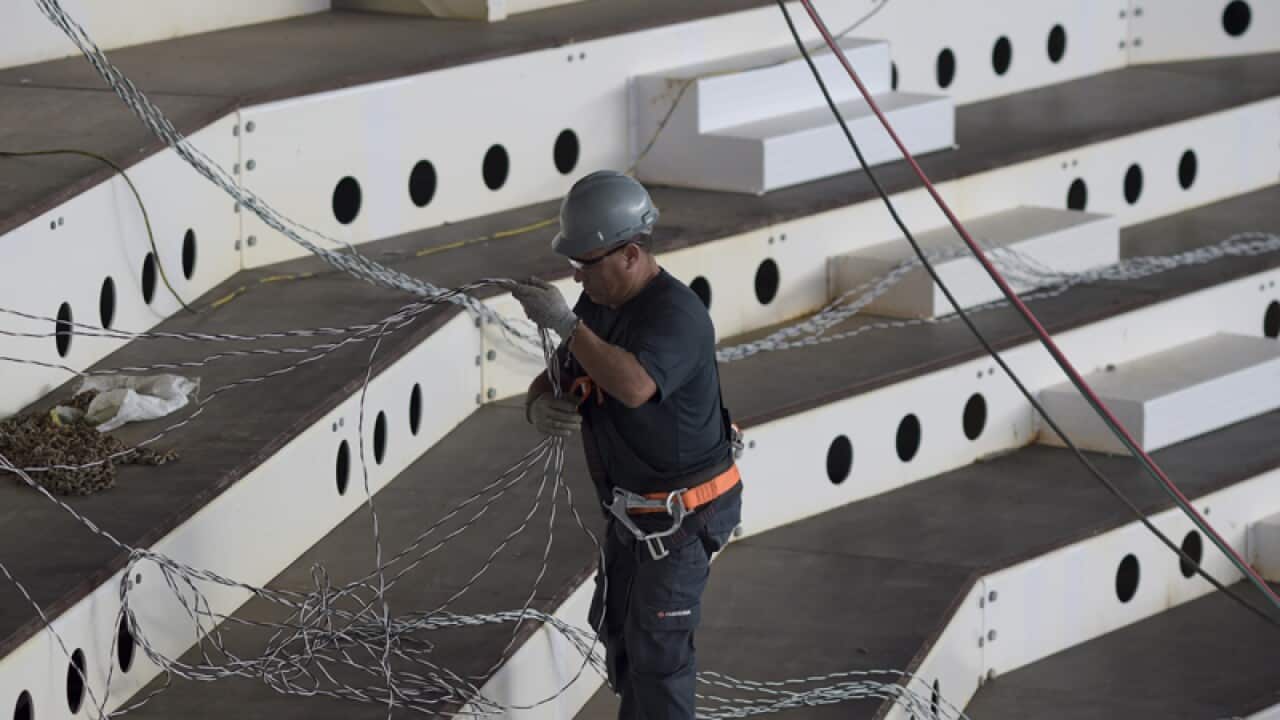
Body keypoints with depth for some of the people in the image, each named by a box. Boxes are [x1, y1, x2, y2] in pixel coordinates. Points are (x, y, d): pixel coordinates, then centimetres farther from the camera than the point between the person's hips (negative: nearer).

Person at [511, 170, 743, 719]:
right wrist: (540, 406, -19)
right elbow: (554, 381, 6)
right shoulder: (600, 303, 0)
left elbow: (633, 387, -47)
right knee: (615, 627, 22)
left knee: (657, 651, -4)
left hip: (681, 514, -9)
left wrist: (564, 323, -41)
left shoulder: (676, 314, -29)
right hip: (632, 506, 9)